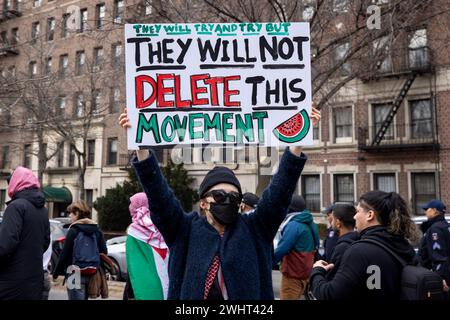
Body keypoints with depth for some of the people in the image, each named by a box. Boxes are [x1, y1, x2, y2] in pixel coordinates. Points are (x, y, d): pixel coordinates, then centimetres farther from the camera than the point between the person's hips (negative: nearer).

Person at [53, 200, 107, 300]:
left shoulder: (73, 230, -9)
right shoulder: (97, 231, 7)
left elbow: (64, 254, -9)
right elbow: (104, 253, 5)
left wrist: (56, 273, 1)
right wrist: (98, 270, 15)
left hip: (76, 274, -6)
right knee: (84, 297, 21)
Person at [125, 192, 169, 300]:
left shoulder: (135, 230, -9)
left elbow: (132, 262, -10)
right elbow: (165, 255, 7)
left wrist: (130, 293, -6)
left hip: (143, 281, -5)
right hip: (162, 278, 5)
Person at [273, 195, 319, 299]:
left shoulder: (294, 225, -17)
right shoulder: (311, 224, 11)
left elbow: (282, 249, -21)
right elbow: (315, 247, 16)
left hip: (292, 273, -9)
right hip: (306, 273, 9)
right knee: (296, 297, 19)